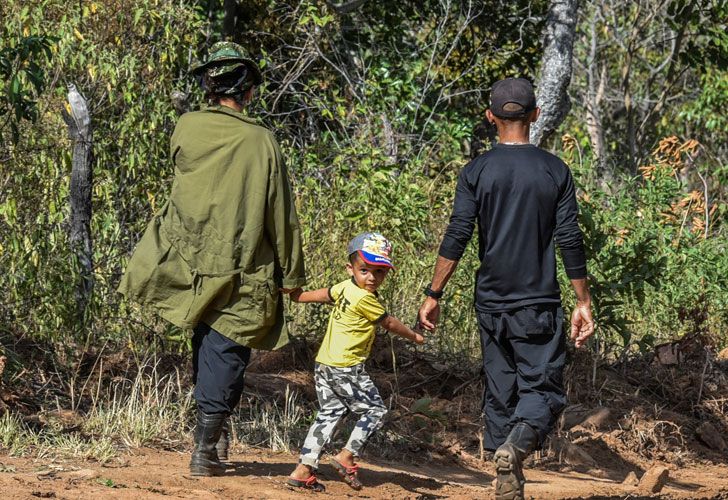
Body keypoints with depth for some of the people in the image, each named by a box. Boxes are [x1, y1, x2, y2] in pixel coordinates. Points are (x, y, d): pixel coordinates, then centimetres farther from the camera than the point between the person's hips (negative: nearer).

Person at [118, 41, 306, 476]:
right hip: (243, 273, -2)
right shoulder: (261, 142, -9)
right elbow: (282, 217, -4)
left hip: (187, 264, 2)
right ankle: (207, 449, 5)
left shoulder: (186, 129, -4)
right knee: (225, 351, 5)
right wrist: (292, 275, 5)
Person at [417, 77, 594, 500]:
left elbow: (456, 238, -6)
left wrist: (433, 296, 0)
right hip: (540, 305, -2)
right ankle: (515, 447, -29)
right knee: (543, 388, 0)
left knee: (500, 394, 11)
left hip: (491, 304, 2)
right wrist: (584, 302, 3)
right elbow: (570, 241, -3)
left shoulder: (476, 172, 0)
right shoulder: (555, 171, -1)